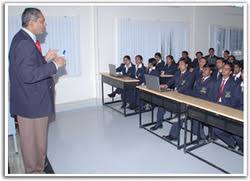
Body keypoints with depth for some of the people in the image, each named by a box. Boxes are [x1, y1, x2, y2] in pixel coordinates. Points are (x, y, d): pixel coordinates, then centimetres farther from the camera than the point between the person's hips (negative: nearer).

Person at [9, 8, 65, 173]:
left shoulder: (24, 39, 12)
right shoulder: (24, 43, -20)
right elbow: (28, 75, -28)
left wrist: (45, 59, 6)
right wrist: (54, 64, -22)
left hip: (33, 100, 10)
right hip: (31, 103, -10)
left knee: (37, 140, 24)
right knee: (33, 142, 7)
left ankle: (37, 168, 42)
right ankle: (35, 171, 27)